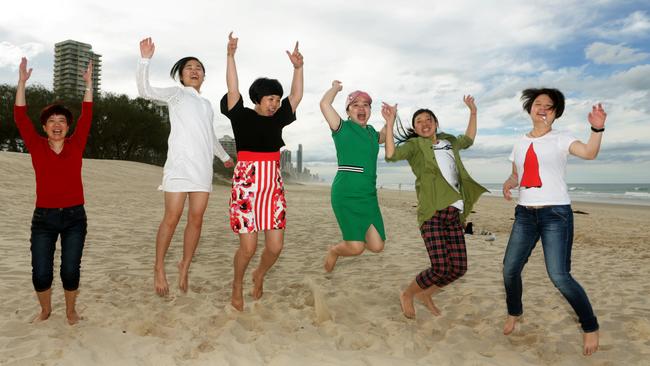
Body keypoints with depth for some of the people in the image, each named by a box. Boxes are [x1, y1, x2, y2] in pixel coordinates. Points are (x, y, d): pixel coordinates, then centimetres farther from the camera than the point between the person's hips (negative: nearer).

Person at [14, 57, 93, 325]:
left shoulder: (76, 145, 3)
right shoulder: (36, 147, 3)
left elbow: (86, 115, -1)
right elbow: (20, 117, -3)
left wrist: (88, 83, -2)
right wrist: (22, 82, -7)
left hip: (74, 217, 0)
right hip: (43, 217, 0)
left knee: (70, 270, 3)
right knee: (40, 273, 1)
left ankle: (71, 310, 27)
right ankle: (45, 310, 29)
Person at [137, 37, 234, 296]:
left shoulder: (206, 104, 24)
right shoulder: (176, 94, 8)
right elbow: (145, 90, -9)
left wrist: (225, 156, 46)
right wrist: (145, 59, -19)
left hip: (203, 168, 5)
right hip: (179, 165, -5)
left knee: (196, 219, 2)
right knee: (172, 218, -6)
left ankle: (185, 267, 15)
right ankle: (159, 268, 10)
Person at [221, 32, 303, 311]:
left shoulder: (277, 119, 11)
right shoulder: (242, 116, 1)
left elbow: (296, 96, 9)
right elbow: (232, 90, -8)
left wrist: (298, 67, 3)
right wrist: (231, 55, -13)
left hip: (273, 188, 4)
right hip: (246, 187, -4)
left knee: (275, 246, 2)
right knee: (248, 247, -3)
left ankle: (259, 276, 34)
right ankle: (237, 287, 24)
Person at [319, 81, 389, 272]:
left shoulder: (371, 131, 15)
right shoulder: (342, 128, -4)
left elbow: (382, 138, 39)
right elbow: (324, 104, -18)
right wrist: (336, 87, -1)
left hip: (369, 195, 7)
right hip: (346, 194, -6)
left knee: (377, 246, 2)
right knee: (356, 248, -11)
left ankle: (353, 236, 34)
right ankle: (333, 250, 23)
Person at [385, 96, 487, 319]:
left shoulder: (448, 141, 21)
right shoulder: (415, 145, 3)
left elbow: (468, 140, 42)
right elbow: (391, 155, -15)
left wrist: (473, 112, 41)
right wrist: (390, 122, -17)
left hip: (454, 214, 7)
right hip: (433, 212, -6)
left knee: (459, 268, 2)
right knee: (440, 268, -13)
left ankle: (425, 294, 26)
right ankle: (407, 295, 13)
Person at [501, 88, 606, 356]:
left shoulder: (560, 139, -3)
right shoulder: (520, 143, 12)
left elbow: (589, 153, -22)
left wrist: (597, 129, -41)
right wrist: (508, 183, -5)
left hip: (556, 214, -5)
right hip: (525, 214, 5)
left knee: (559, 276, -12)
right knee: (510, 269, 6)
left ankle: (590, 327, 10)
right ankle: (514, 312, 33)